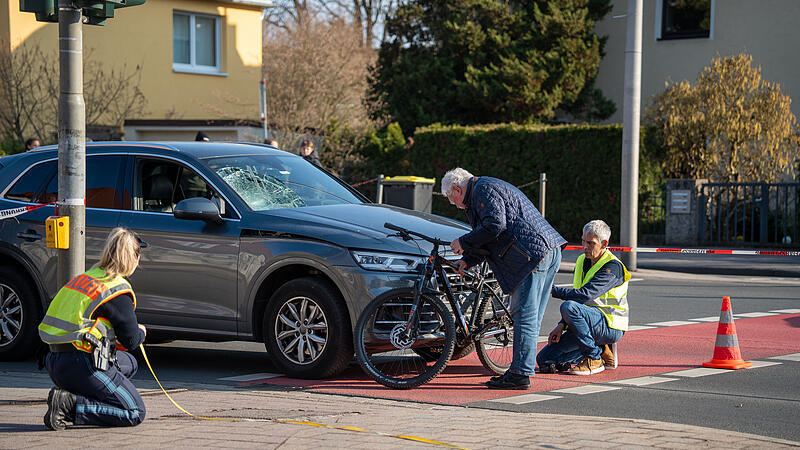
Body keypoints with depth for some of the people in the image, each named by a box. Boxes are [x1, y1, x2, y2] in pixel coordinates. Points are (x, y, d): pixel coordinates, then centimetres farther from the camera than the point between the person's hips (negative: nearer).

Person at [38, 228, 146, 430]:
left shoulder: (84, 277, 15)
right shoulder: (118, 290, -9)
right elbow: (131, 340, -4)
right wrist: (141, 332, 21)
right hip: (82, 365, -8)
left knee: (129, 363, 28)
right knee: (136, 413, 1)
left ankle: (66, 393, 8)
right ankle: (69, 405, -15)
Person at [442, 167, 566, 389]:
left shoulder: (484, 189, -4)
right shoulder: (490, 188, 29)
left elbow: (494, 226, -18)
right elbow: (491, 238, 29)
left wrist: (463, 242, -6)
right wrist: (467, 260, 21)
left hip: (534, 252, -11)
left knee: (524, 317, -9)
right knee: (529, 318, 12)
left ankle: (520, 375, -8)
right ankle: (519, 369, 17)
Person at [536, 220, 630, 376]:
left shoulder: (613, 267, -16)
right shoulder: (582, 261, 11)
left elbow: (585, 295, -29)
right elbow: (575, 297, 15)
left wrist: (553, 290, -26)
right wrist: (562, 325, 1)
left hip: (610, 325, -8)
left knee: (568, 307, -33)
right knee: (544, 360, -4)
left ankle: (594, 359, -19)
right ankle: (601, 351, 8)